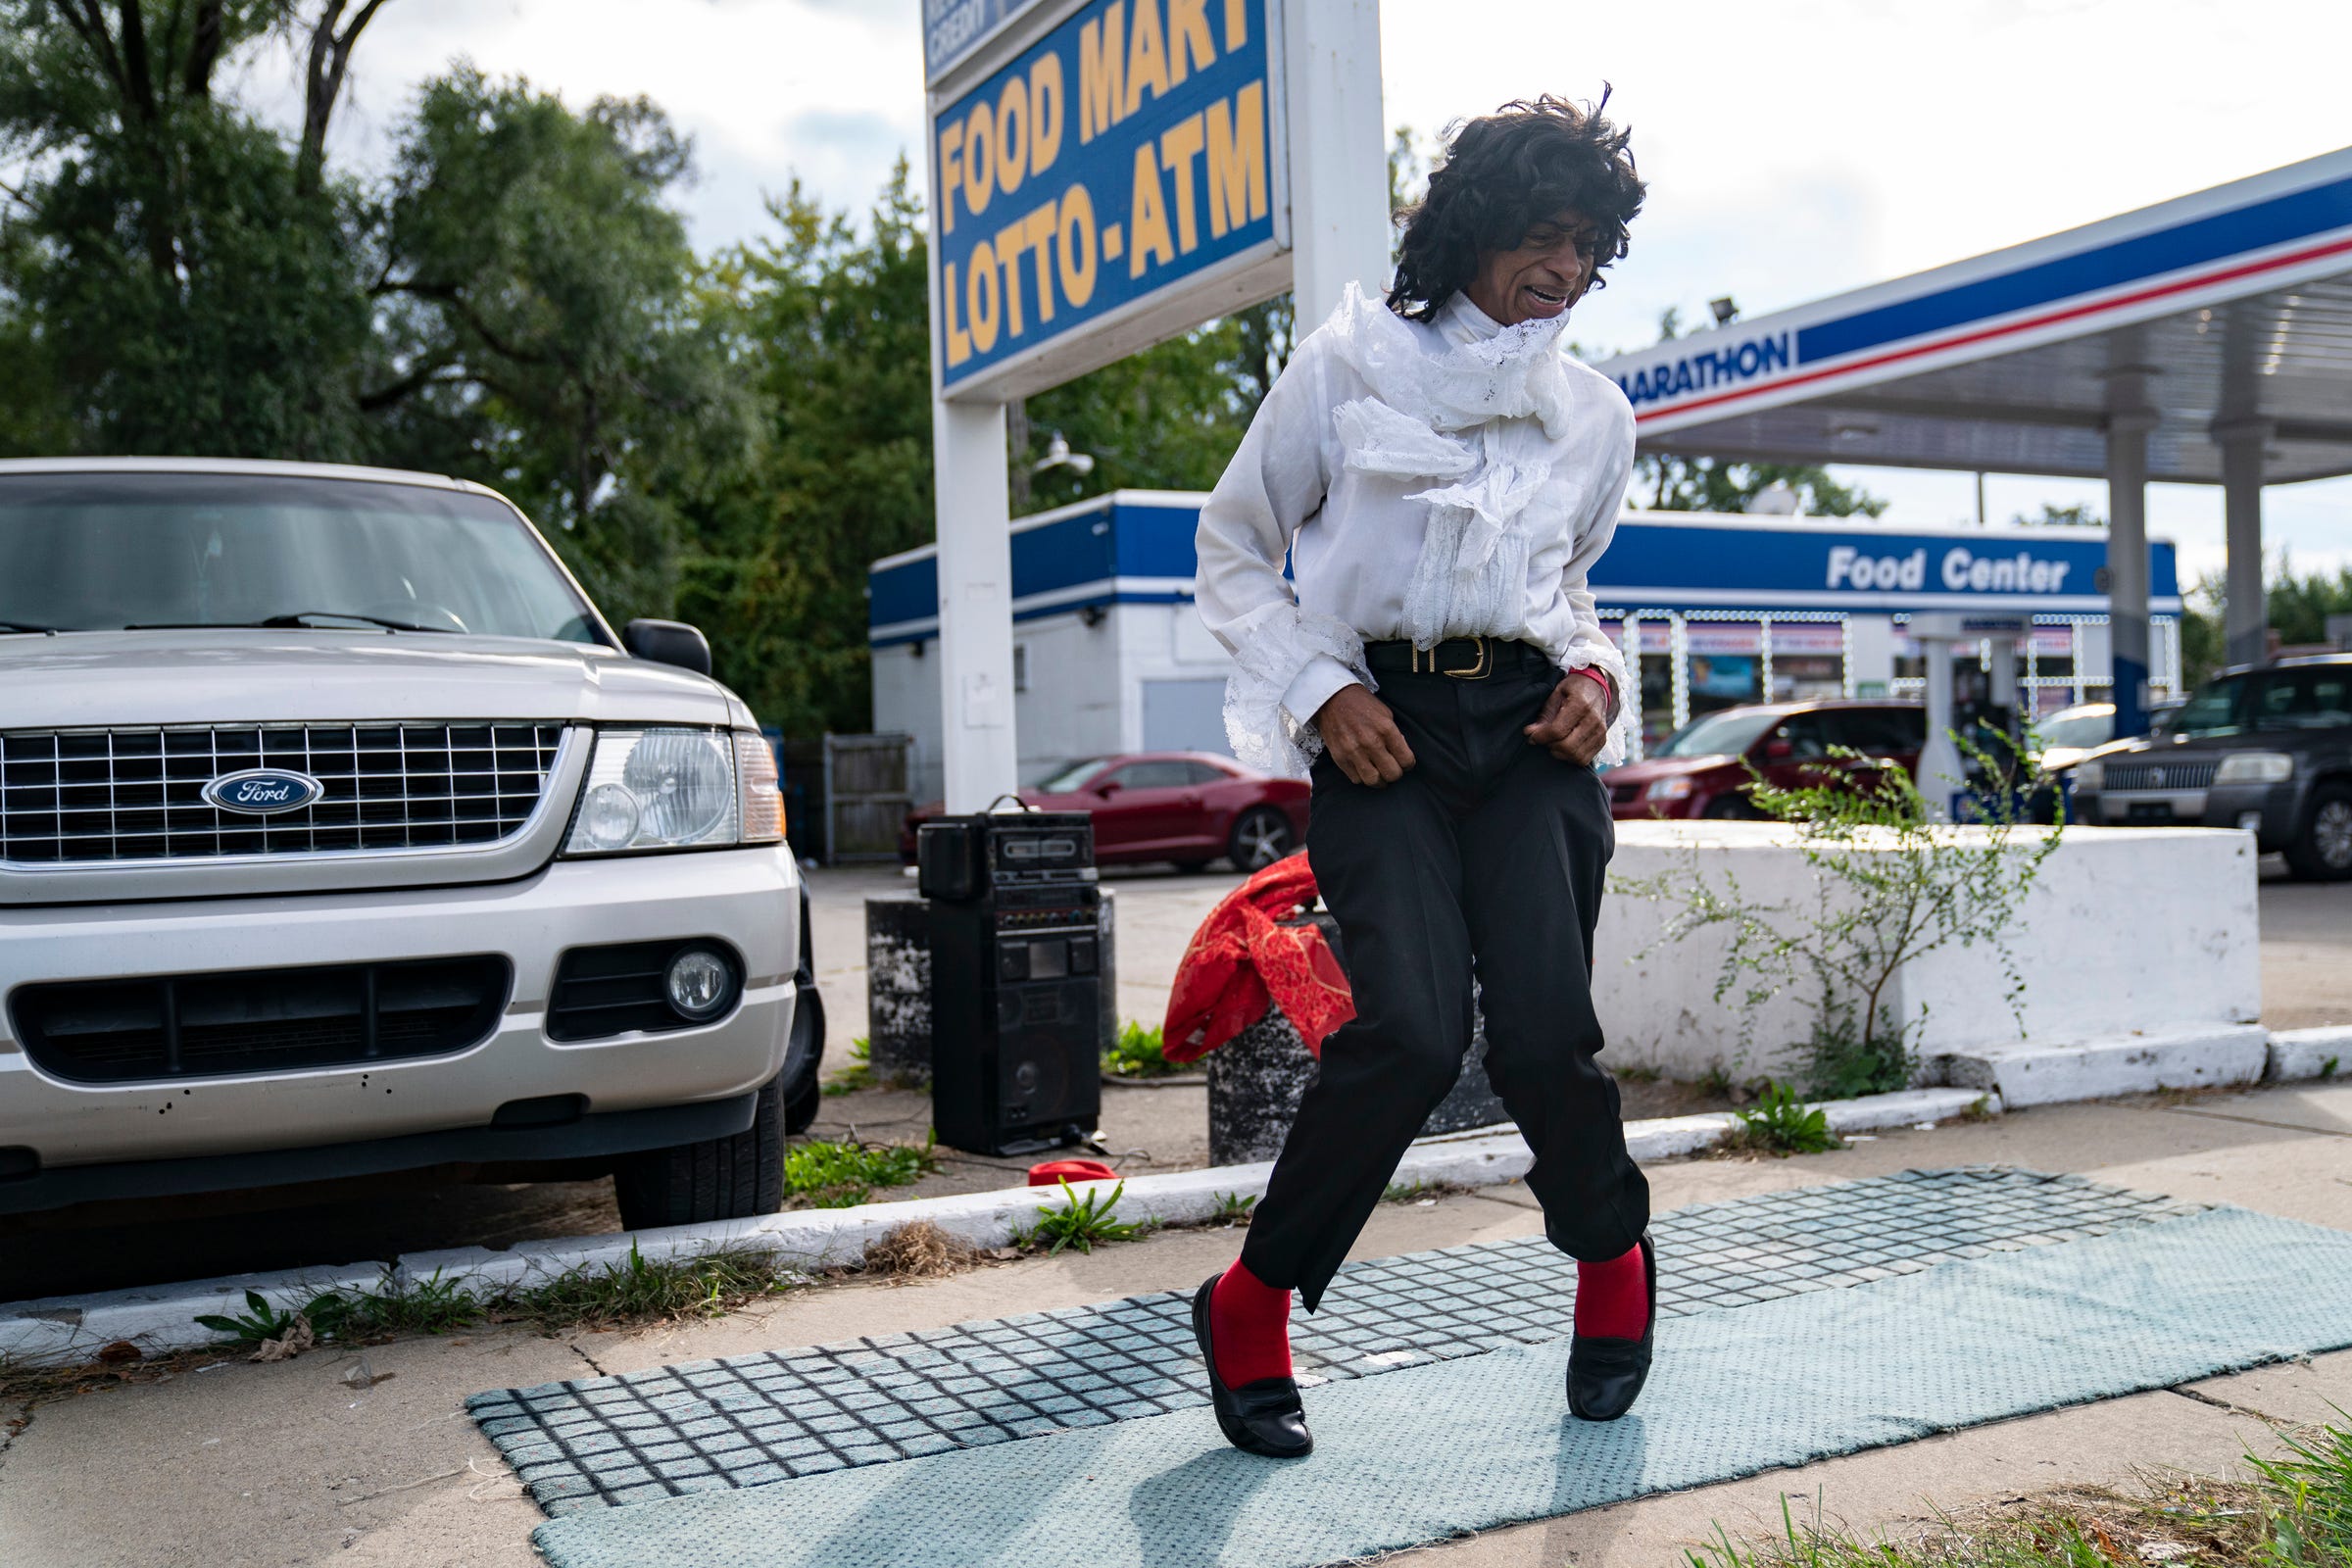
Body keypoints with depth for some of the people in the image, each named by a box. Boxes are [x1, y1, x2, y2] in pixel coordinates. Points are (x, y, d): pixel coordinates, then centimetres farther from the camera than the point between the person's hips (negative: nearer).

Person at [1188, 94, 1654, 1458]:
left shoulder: (1595, 416, 17)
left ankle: (1614, 1264, 18)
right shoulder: (1349, 367, 5)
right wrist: (1320, 692, -5)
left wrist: (1594, 671, 8)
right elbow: (1234, 550, 9)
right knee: (1414, 1026, -21)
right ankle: (1253, 1305, 0)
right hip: (1380, 730, -3)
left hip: (1529, 729, 3)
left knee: (1546, 1029, -14)